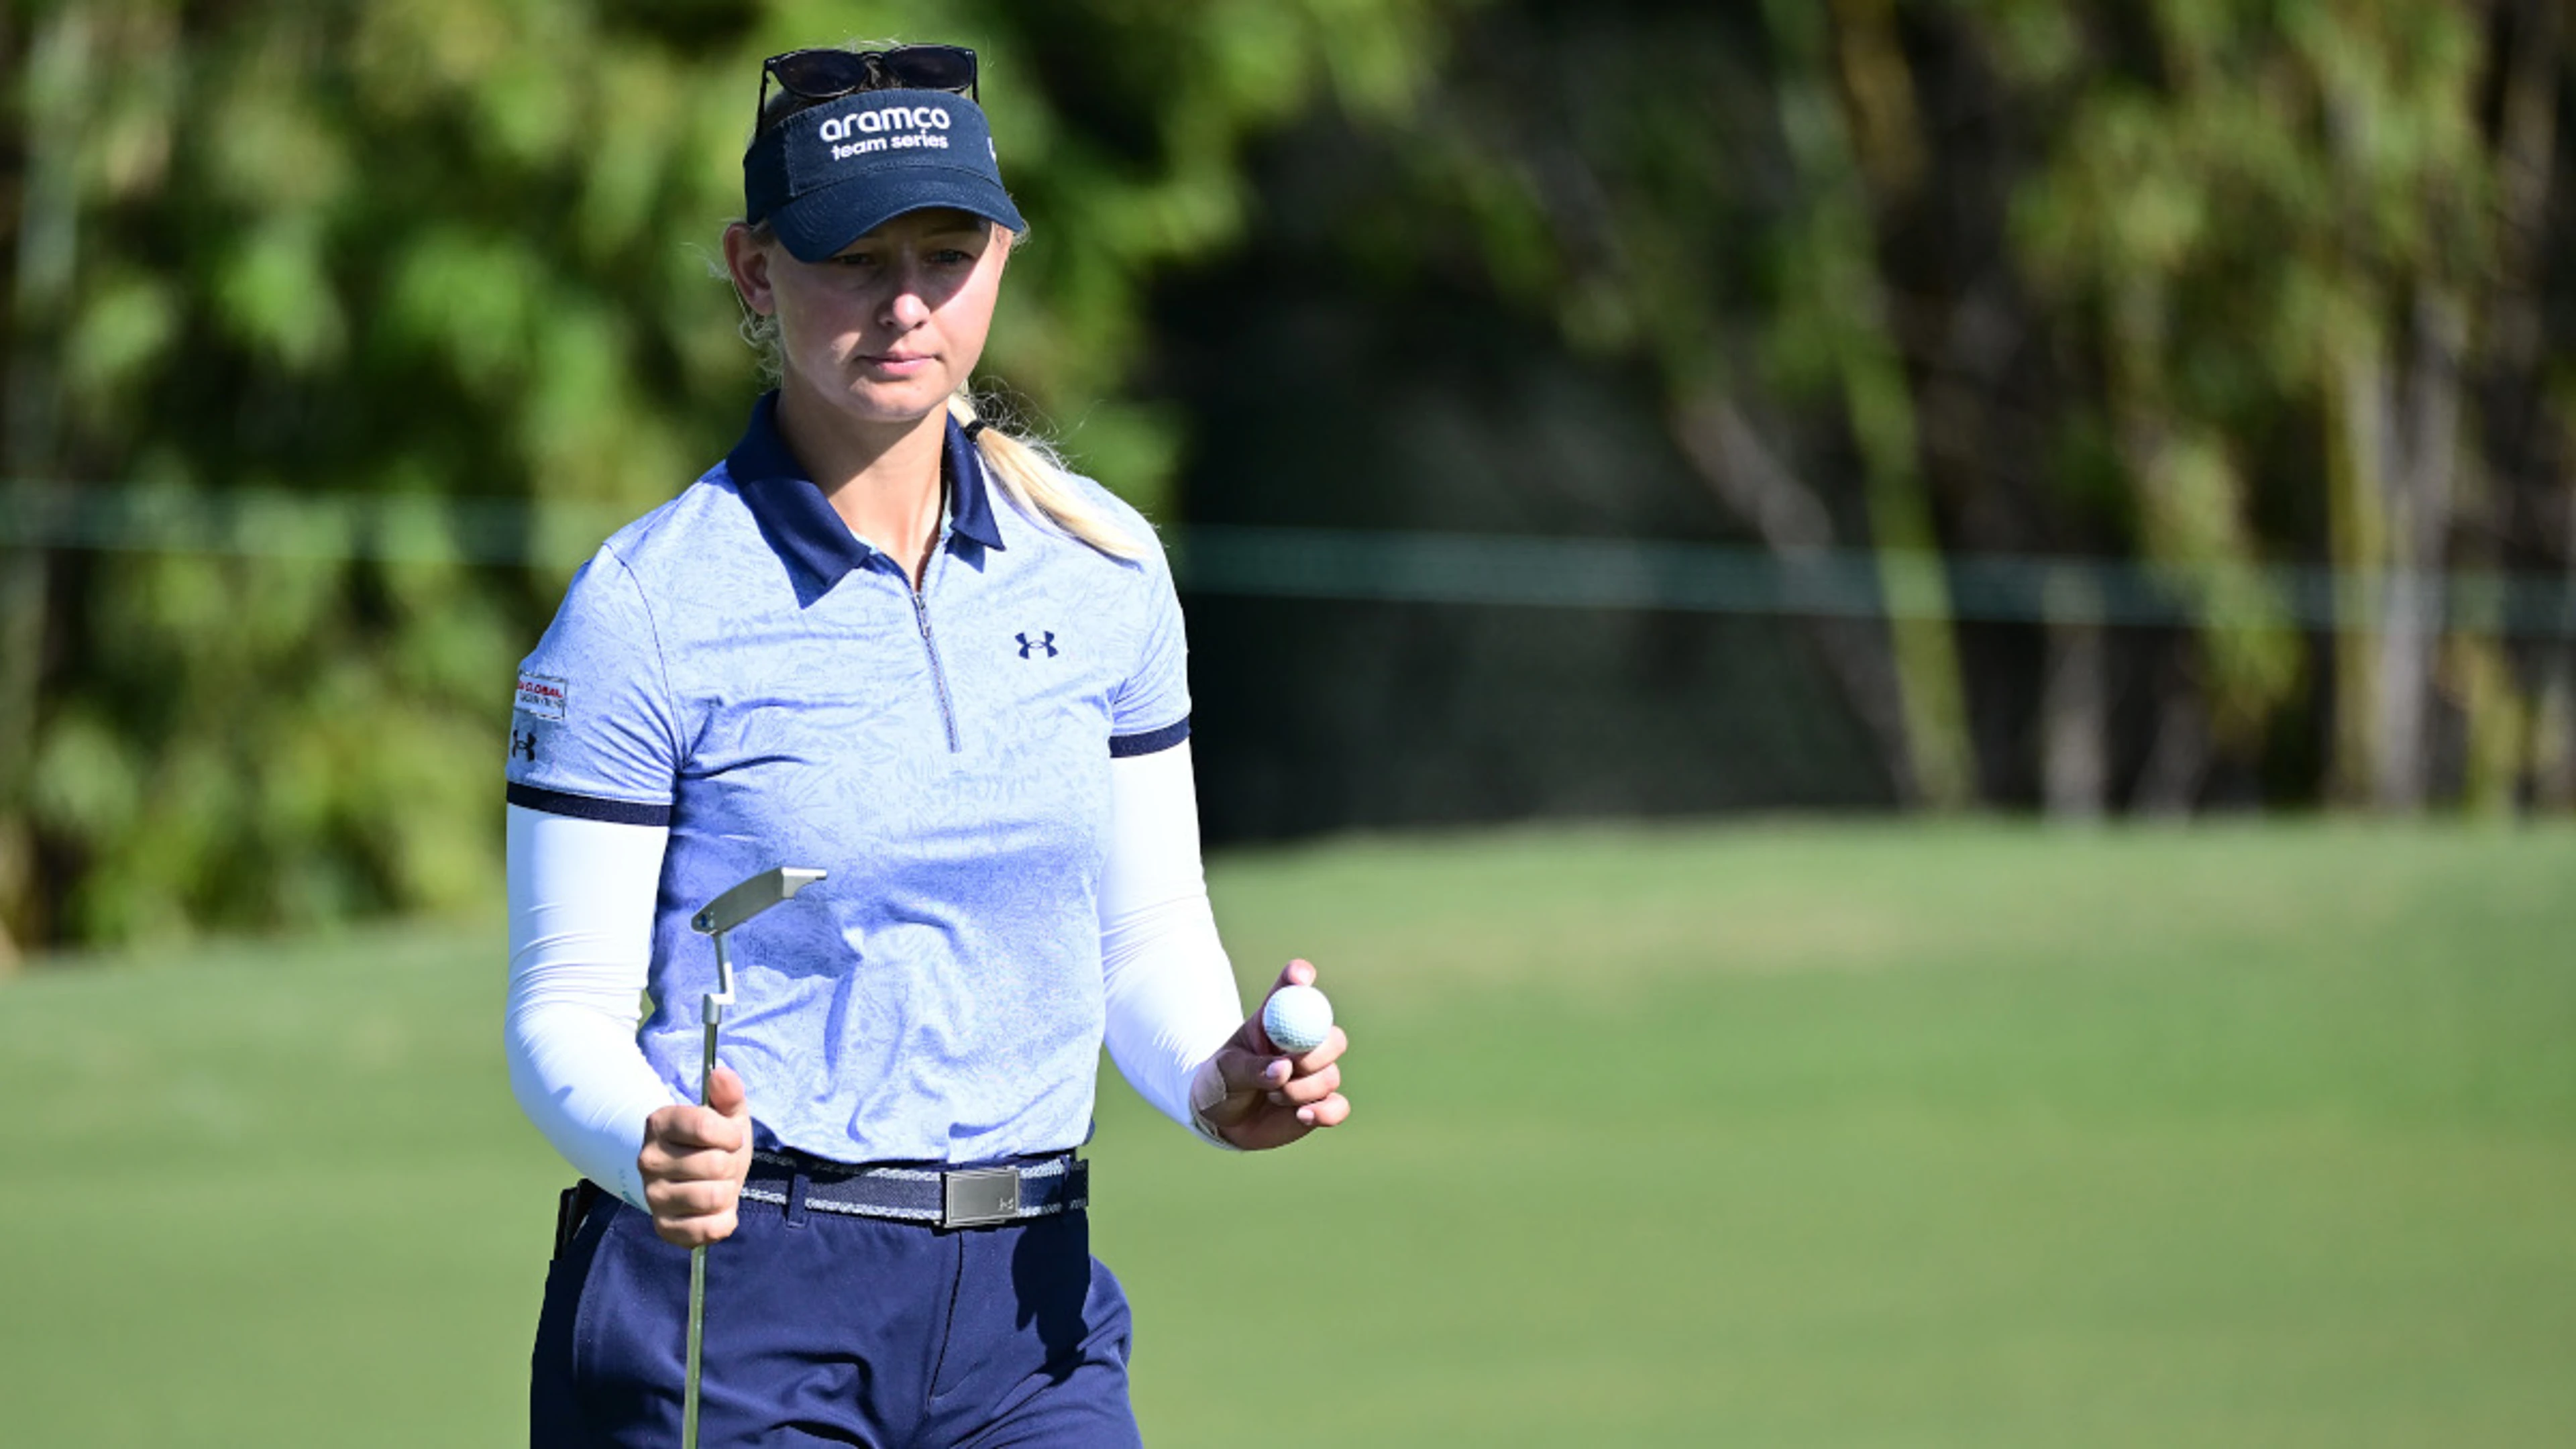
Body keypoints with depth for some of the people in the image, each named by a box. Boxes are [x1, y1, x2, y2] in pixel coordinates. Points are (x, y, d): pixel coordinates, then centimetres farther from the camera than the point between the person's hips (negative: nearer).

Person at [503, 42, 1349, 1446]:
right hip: (725, 1316, -4)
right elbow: (563, 1009, -7)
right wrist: (651, 1146, -27)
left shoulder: (1104, 566, 6)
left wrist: (1219, 1080, -7)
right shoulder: (644, 607, -8)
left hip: (1026, 1315, 4)